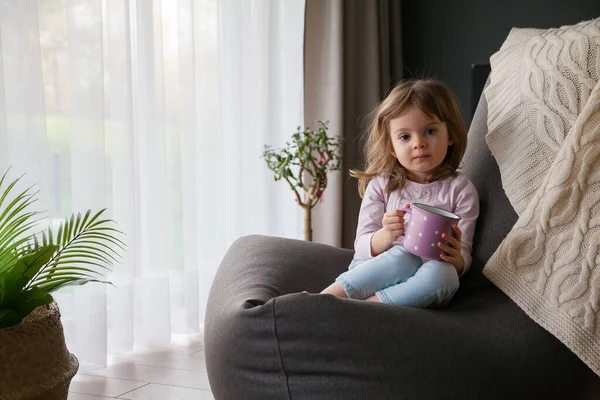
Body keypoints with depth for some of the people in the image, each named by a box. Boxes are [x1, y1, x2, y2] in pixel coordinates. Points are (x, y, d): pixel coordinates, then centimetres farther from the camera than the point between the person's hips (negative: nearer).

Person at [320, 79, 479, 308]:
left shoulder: (460, 189, 7)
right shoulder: (381, 185, 10)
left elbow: (463, 261, 4)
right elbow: (362, 248, 5)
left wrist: (456, 258, -22)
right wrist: (386, 235, -18)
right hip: (372, 273, 0)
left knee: (444, 274, -35)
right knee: (404, 256, -34)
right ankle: (329, 297, -37)